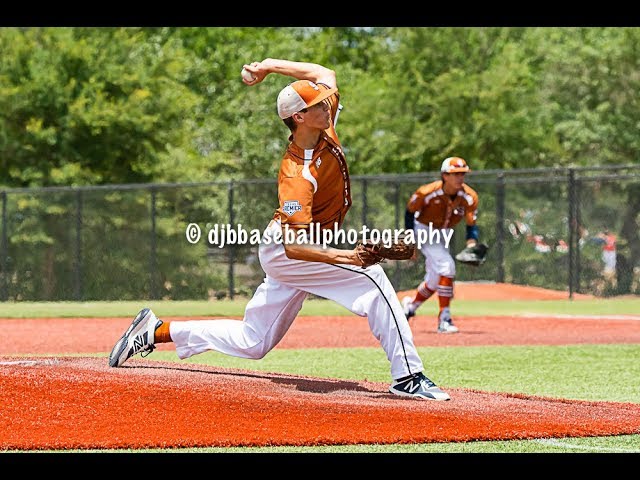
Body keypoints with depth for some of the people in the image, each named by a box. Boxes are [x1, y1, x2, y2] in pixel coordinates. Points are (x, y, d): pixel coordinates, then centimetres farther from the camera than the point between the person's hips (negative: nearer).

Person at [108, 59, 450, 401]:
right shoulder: (298, 174, -29)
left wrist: (269, 66, 5)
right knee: (372, 278, -23)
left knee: (252, 343, 15)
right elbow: (293, 245, -37)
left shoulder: (323, 130, -5)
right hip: (285, 254, -9)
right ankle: (407, 376, -25)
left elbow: (326, 74, 12)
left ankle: (158, 331, 21)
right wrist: (345, 256, -48)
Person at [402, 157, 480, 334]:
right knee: (446, 266, -24)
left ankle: (410, 305, 43)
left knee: (435, 280, 15)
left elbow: (471, 224, -14)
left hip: (444, 236, 6)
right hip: (424, 231, -6)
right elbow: (410, 212, -14)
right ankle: (444, 319, -22)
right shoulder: (427, 193, -28)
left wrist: (471, 243, -33)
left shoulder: (469, 197, -18)